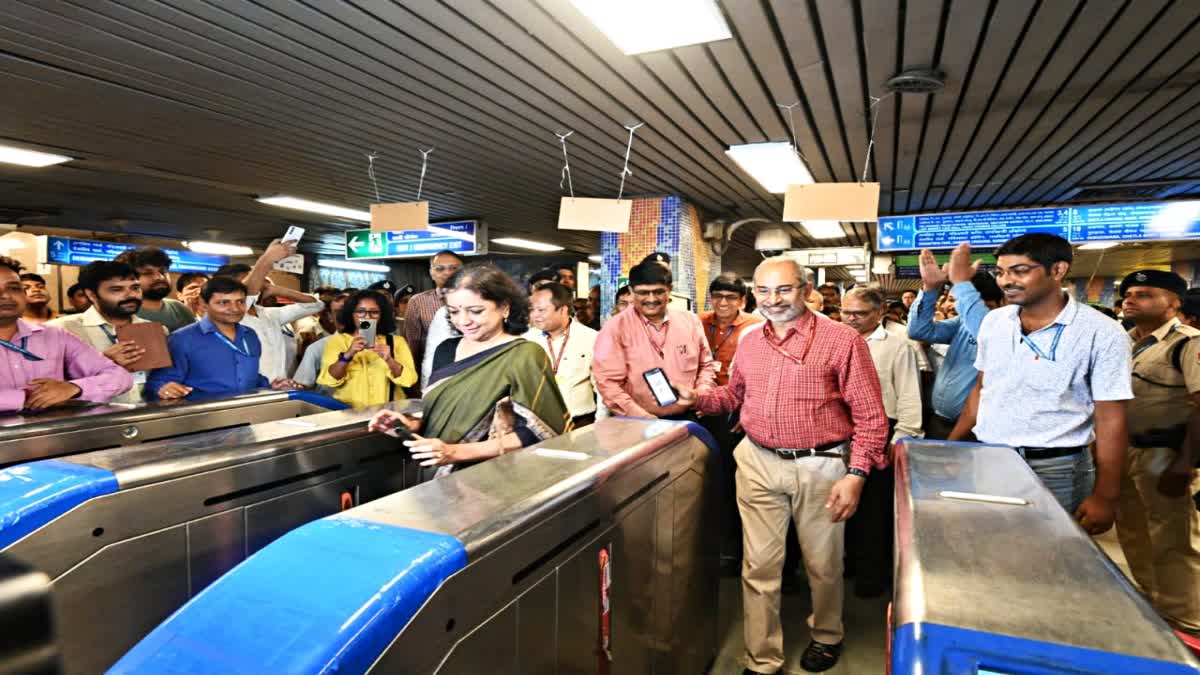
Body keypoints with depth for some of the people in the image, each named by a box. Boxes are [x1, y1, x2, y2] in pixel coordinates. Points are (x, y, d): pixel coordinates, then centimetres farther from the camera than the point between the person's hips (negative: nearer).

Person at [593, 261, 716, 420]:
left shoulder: (690, 321, 9)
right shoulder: (615, 328, -4)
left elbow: (706, 365, 19)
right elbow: (608, 381, -9)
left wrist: (701, 396, 2)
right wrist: (642, 417, -16)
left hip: (686, 418, 3)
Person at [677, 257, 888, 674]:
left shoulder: (841, 339, -10)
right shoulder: (749, 342, 6)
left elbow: (871, 416, -10)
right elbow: (735, 396, 20)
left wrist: (856, 473, -17)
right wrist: (695, 399, 3)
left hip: (820, 466, -3)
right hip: (758, 463, 4)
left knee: (822, 565, 17)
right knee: (758, 566, 8)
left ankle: (827, 636, 46)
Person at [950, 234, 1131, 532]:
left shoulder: (1102, 333, -11)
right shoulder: (993, 321, 4)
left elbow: (1110, 420, -10)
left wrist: (1105, 496, -12)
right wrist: (950, 445, 9)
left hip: (1053, 470, -4)